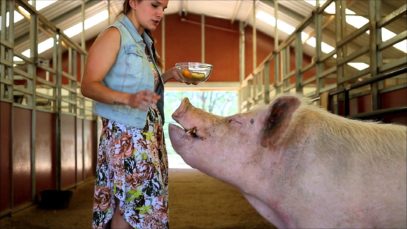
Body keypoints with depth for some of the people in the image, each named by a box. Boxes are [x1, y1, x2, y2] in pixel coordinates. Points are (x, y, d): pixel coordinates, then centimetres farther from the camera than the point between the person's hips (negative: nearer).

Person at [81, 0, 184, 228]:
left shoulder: (144, 40, 16)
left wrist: (168, 75, 8)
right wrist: (129, 99, -33)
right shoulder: (114, 34, -9)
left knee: (147, 200, 7)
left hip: (150, 133, 8)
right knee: (129, 202, -6)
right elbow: (89, 85, -18)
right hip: (126, 133, -8)